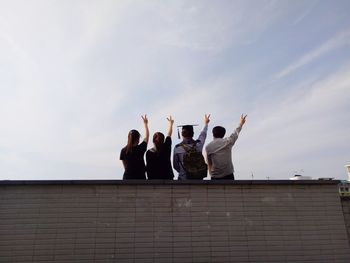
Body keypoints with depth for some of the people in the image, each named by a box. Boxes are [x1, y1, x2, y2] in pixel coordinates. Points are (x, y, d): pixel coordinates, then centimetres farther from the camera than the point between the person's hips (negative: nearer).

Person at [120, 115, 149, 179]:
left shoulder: (123, 151, -1)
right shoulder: (140, 149, -6)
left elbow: (125, 166, 8)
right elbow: (147, 136, 10)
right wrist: (145, 124, 22)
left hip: (127, 178, 3)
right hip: (140, 178, -2)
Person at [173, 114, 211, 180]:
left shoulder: (177, 148, -11)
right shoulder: (198, 144, -6)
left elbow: (175, 165, 2)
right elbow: (203, 134, 17)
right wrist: (206, 123, 36)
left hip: (183, 178, -2)